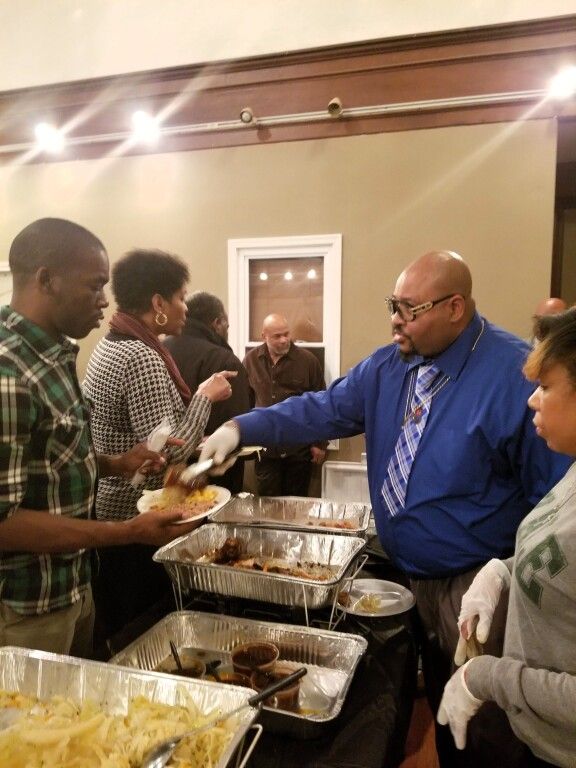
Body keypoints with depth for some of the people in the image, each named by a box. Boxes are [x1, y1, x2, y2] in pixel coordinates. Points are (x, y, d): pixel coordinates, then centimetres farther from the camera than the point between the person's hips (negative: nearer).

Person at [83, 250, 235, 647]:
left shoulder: (109, 346, 7)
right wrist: (204, 396, -15)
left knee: (115, 633, 22)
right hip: (135, 521, -9)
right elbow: (167, 455, -26)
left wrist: (194, 443, 12)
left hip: (108, 509, 9)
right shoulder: (142, 359, -23)